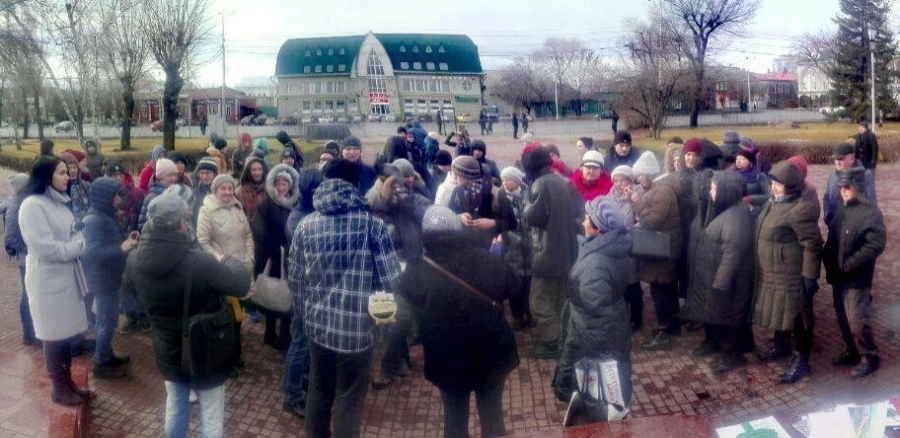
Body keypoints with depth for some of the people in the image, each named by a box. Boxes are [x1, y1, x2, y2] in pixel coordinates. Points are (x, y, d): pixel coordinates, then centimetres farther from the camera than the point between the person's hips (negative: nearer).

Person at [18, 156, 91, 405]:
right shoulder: (32, 205, -17)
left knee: (68, 332, 15)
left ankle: (67, 381, 27)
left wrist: (79, 242, -5)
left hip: (67, 276, 8)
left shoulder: (58, 201, 9)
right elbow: (46, 247, -21)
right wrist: (77, 246, -10)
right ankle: (59, 389, 17)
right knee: (54, 335, 4)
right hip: (48, 280, -8)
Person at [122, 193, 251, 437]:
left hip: (167, 351, 5)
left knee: (175, 407, 26)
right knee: (211, 416, 12)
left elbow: (128, 287, 10)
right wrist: (231, 261, 0)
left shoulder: (135, 259, -13)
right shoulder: (200, 262, -32)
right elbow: (241, 285, -20)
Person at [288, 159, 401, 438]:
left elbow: (295, 280, 6)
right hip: (356, 327, -4)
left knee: (318, 392, 20)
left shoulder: (306, 225, 1)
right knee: (349, 399, 10)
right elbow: (391, 279, -11)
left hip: (318, 324, 4)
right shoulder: (371, 223, -10)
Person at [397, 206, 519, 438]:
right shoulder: (485, 260, -12)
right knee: (492, 415, 21)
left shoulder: (417, 271, -17)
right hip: (491, 354, 1)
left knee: (455, 418, 21)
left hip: (448, 360, -1)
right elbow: (512, 288, 1)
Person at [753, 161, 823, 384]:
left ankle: (801, 361, 16)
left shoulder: (799, 210, -22)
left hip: (791, 277, -9)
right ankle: (781, 345, 44)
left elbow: (812, 245, -21)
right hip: (770, 274, 9)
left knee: (795, 318, 3)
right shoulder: (772, 204, 7)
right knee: (777, 311, 24)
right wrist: (762, 270, 22)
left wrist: (810, 276, -21)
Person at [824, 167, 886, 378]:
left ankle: (870, 357, 14)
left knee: (857, 321, -4)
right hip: (839, 277, 7)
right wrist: (829, 265, 3)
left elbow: (876, 245, -20)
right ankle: (853, 351, 33)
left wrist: (848, 264, -20)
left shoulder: (870, 212, -13)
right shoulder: (842, 211, 11)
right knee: (843, 319, 16)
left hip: (856, 279, -7)